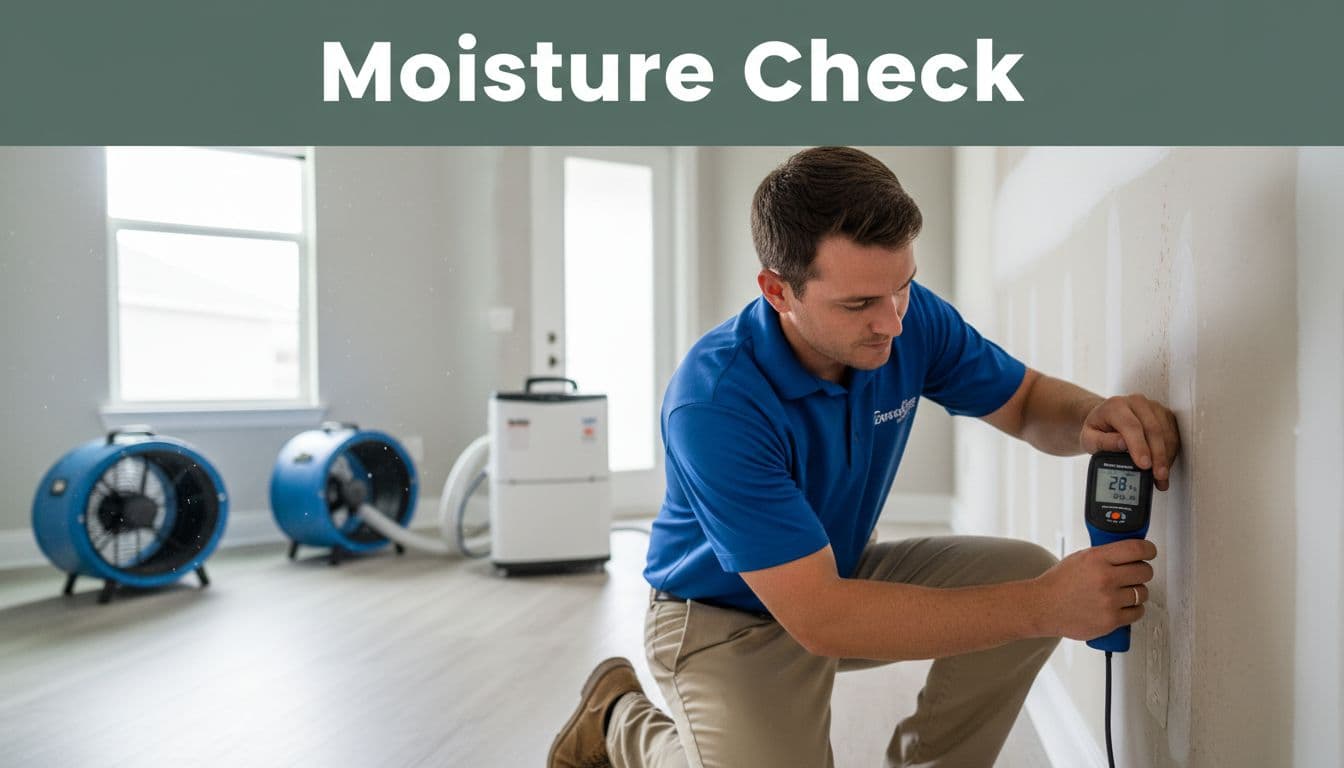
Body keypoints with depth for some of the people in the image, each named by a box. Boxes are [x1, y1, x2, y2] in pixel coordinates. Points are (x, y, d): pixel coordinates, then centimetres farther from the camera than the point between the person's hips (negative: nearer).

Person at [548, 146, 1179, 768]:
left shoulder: (911, 319, -15)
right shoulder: (714, 403, -34)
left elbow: (1028, 401, 1)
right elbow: (816, 616, -35)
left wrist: (1094, 419, -25)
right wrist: (1042, 607, -39)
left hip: (847, 572, 6)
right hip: (728, 620, -5)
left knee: (1027, 573, -13)